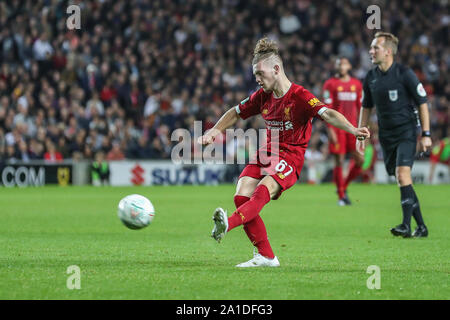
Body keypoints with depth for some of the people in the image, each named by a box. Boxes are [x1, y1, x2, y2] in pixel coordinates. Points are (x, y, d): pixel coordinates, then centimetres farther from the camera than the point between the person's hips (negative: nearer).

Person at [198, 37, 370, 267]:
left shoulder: (300, 97, -13)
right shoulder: (262, 96, 7)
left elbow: (328, 114, -28)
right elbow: (236, 113, 24)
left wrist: (353, 130, -44)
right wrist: (215, 131, 13)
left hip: (290, 156, -6)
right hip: (266, 153, 6)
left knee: (263, 191, -32)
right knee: (241, 196, -14)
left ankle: (229, 224, -55)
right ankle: (266, 256, -10)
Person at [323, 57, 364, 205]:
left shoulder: (357, 84, 11)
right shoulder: (330, 84, -2)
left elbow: (360, 107, 16)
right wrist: (330, 130, -13)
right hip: (337, 127, -4)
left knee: (359, 160, -4)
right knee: (339, 161, -3)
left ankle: (343, 186, 17)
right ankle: (341, 196, 6)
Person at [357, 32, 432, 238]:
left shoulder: (405, 74, -10)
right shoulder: (371, 78, 6)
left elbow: (422, 103, -5)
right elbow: (366, 107, 18)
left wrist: (426, 134, -8)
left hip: (406, 132, -6)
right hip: (386, 135, 6)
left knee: (402, 174, -20)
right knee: (400, 180, 6)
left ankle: (406, 225, -21)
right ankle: (421, 226, 13)